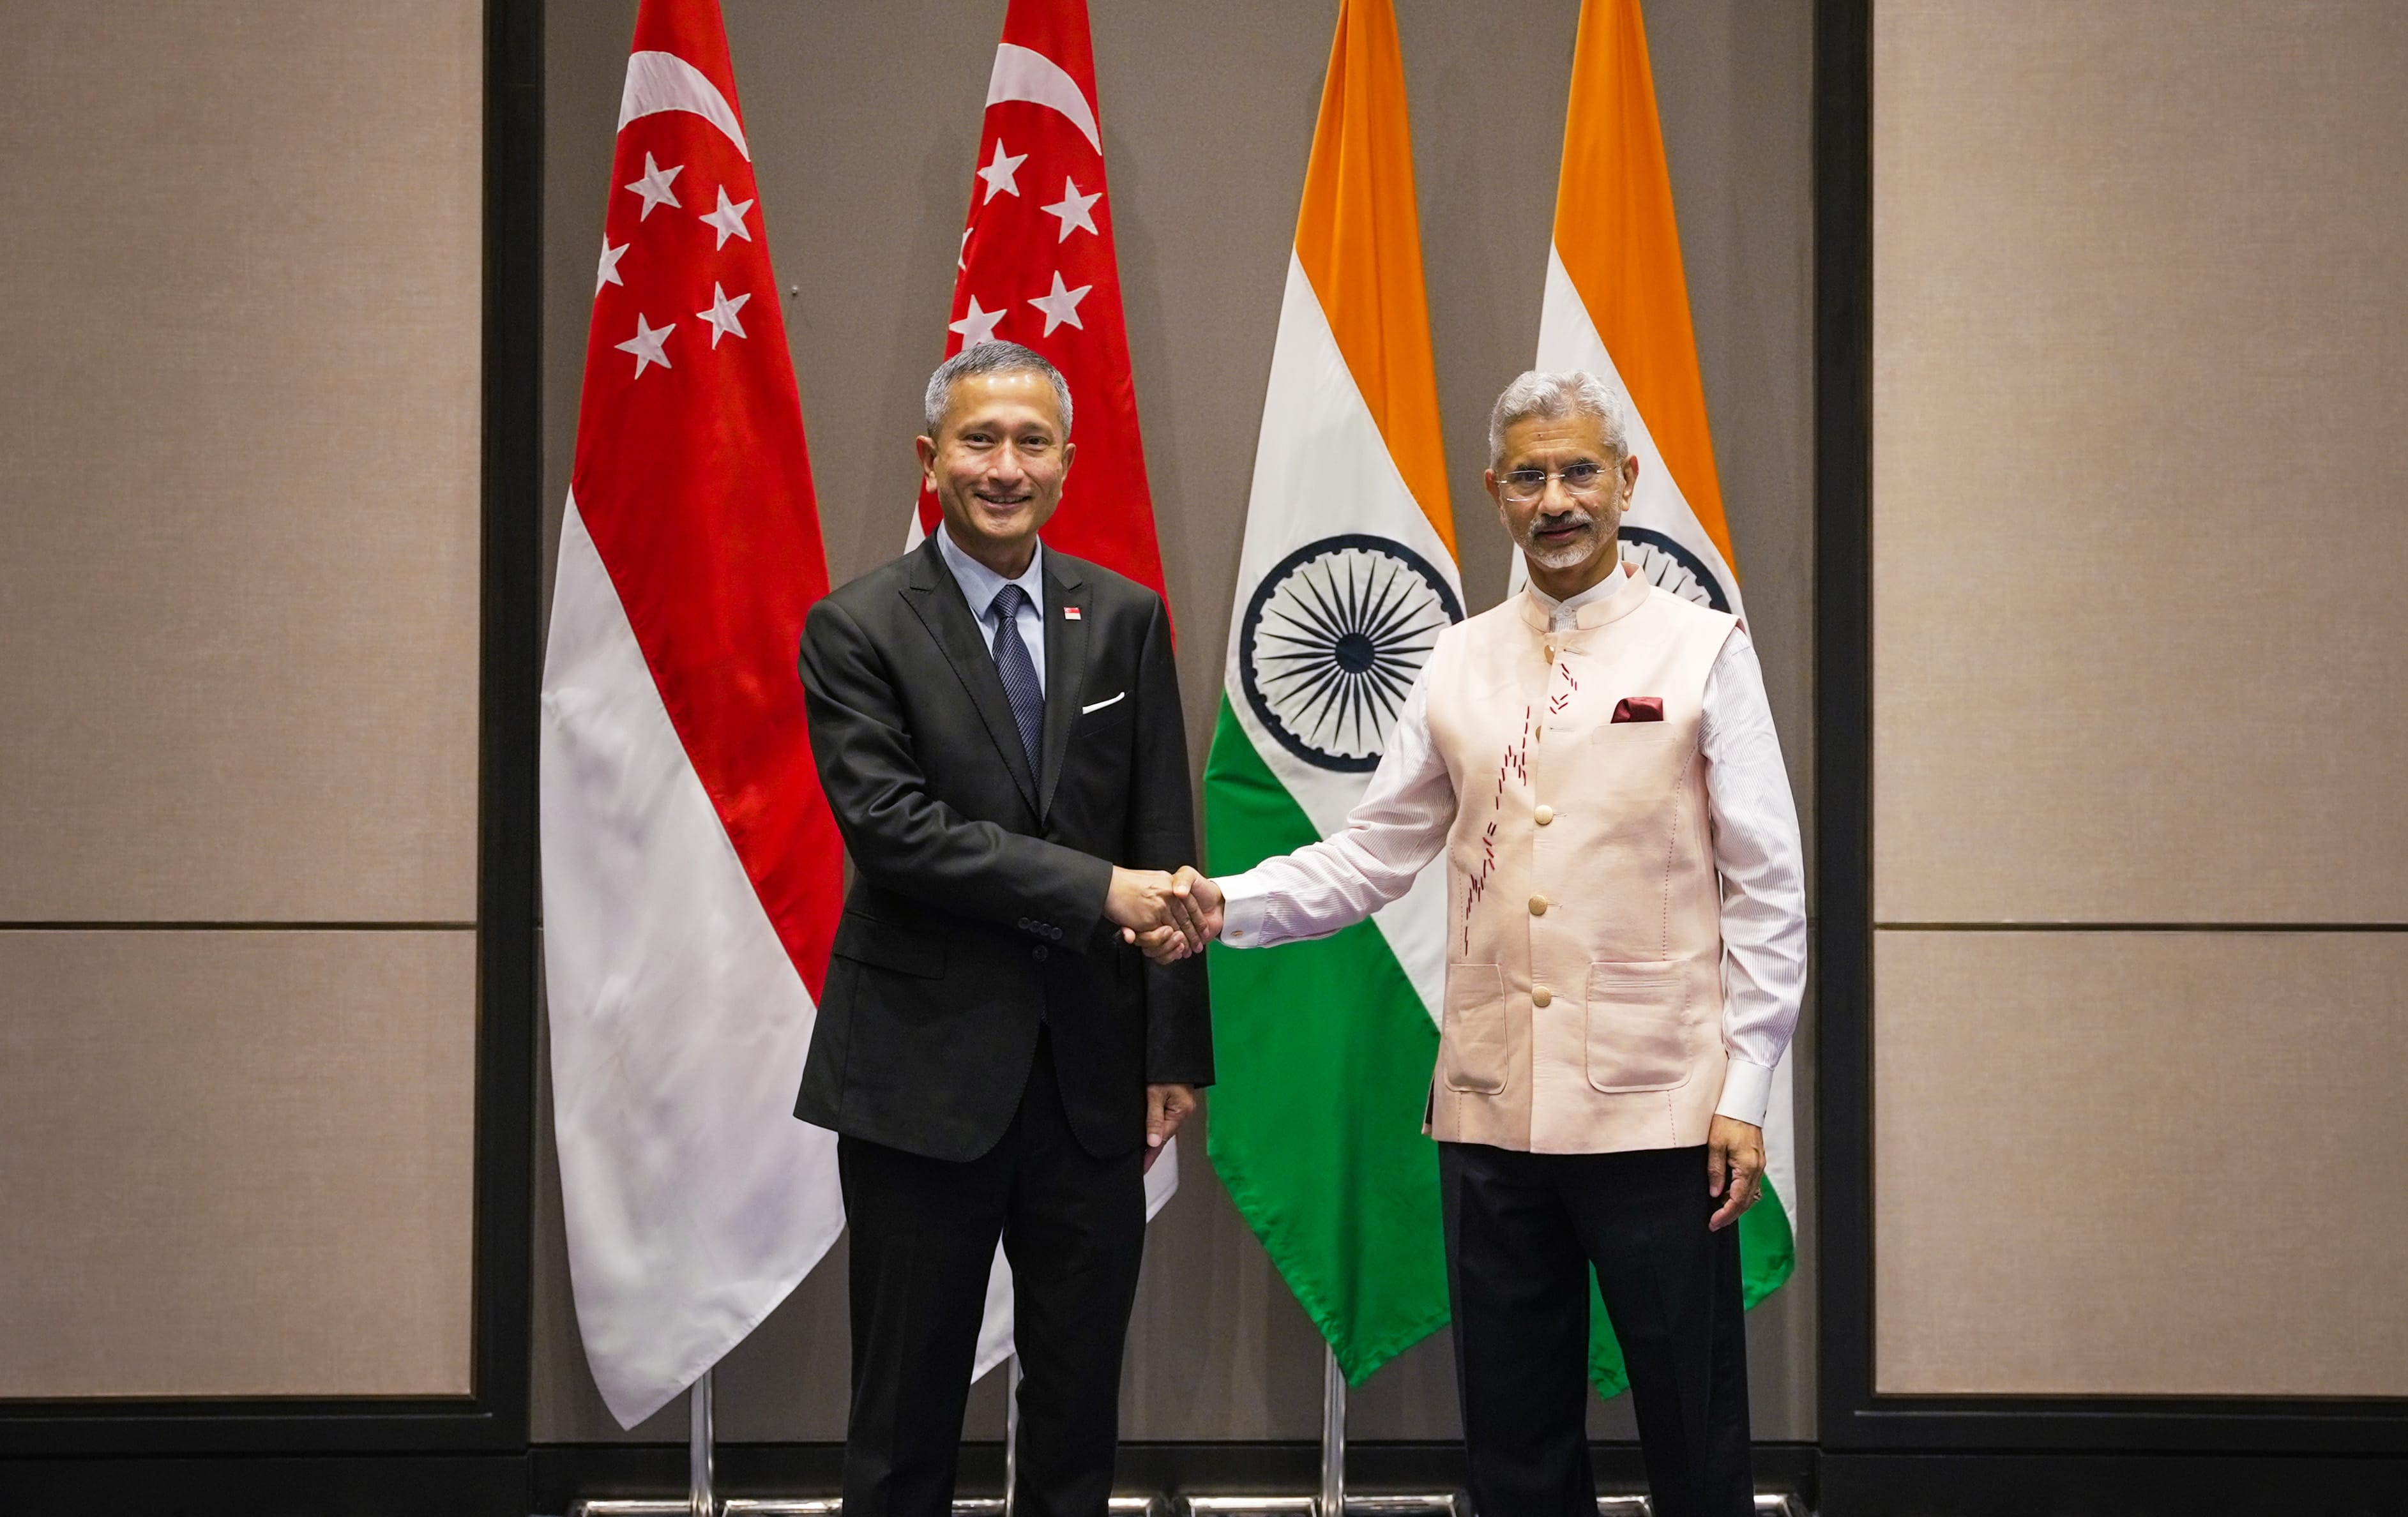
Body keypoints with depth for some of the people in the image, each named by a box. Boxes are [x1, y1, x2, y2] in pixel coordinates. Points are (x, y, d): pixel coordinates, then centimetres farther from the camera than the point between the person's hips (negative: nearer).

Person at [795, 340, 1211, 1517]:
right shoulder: (857, 630, -4)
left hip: (1092, 1072, 3)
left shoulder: (1125, 620, 7)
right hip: (926, 1069, -3)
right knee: (907, 1415, 6)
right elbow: (893, 828, -16)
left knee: (1081, 1398, 11)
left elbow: (1162, 844, 6)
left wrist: (1172, 1050, 0)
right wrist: (1095, 891, -21)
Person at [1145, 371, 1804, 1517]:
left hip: (1658, 1111, -3)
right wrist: (1226, 909, -6)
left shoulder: (1702, 651, 0)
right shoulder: (1459, 667, 10)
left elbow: (1766, 890, -1)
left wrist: (1745, 1094, -7)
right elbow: (1372, 856, 10)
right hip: (1492, 1111, 4)